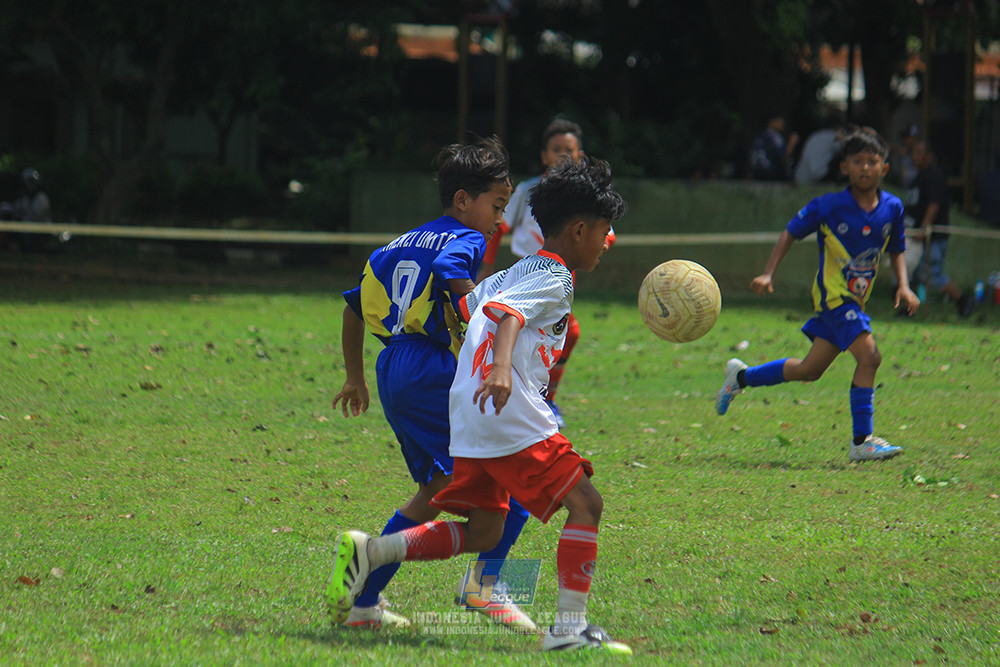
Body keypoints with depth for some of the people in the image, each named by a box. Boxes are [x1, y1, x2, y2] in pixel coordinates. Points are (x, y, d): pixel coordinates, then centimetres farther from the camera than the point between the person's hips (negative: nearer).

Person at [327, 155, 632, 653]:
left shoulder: (515, 272, 23)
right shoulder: (554, 280, -6)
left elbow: (465, 305, 35)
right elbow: (506, 315, -24)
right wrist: (502, 367, -42)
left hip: (469, 418, 10)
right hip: (512, 415, -9)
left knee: (482, 532, 13)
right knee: (584, 502, -6)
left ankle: (367, 552, 3)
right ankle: (569, 626, -12)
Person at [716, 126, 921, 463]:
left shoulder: (892, 208, 2)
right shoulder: (828, 207, -11)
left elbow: (896, 251, 16)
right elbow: (791, 233, -1)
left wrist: (904, 286, 0)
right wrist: (768, 274, -9)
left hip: (855, 301, 6)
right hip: (833, 294, -6)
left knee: (809, 371, 12)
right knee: (869, 355, -21)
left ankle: (742, 376, 35)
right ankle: (862, 442, -15)